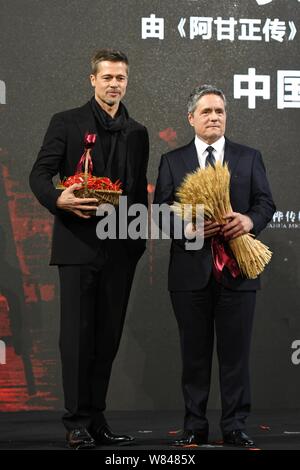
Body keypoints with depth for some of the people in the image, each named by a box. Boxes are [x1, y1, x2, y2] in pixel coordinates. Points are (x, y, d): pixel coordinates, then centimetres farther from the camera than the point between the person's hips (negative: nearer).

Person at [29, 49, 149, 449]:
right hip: (78, 245, -4)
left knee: (108, 335, 7)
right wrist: (59, 199, -24)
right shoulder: (66, 123, 2)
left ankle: (97, 419, 14)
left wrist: (140, 242, 10)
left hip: (121, 250, 4)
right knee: (77, 333, -4)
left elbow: (140, 191, 17)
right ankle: (77, 423, 0)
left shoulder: (137, 133, 15)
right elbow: (39, 174, -4)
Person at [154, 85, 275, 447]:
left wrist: (250, 220, -18)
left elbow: (266, 202, 4)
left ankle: (235, 427, 7)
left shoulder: (249, 158, 11)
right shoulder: (172, 161, 10)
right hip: (191, 269, 0)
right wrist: (186, 228, -17)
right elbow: (161, 209, 2)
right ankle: (194, 426, 12)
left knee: (235, 351, 1)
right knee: (194, 352, 5)